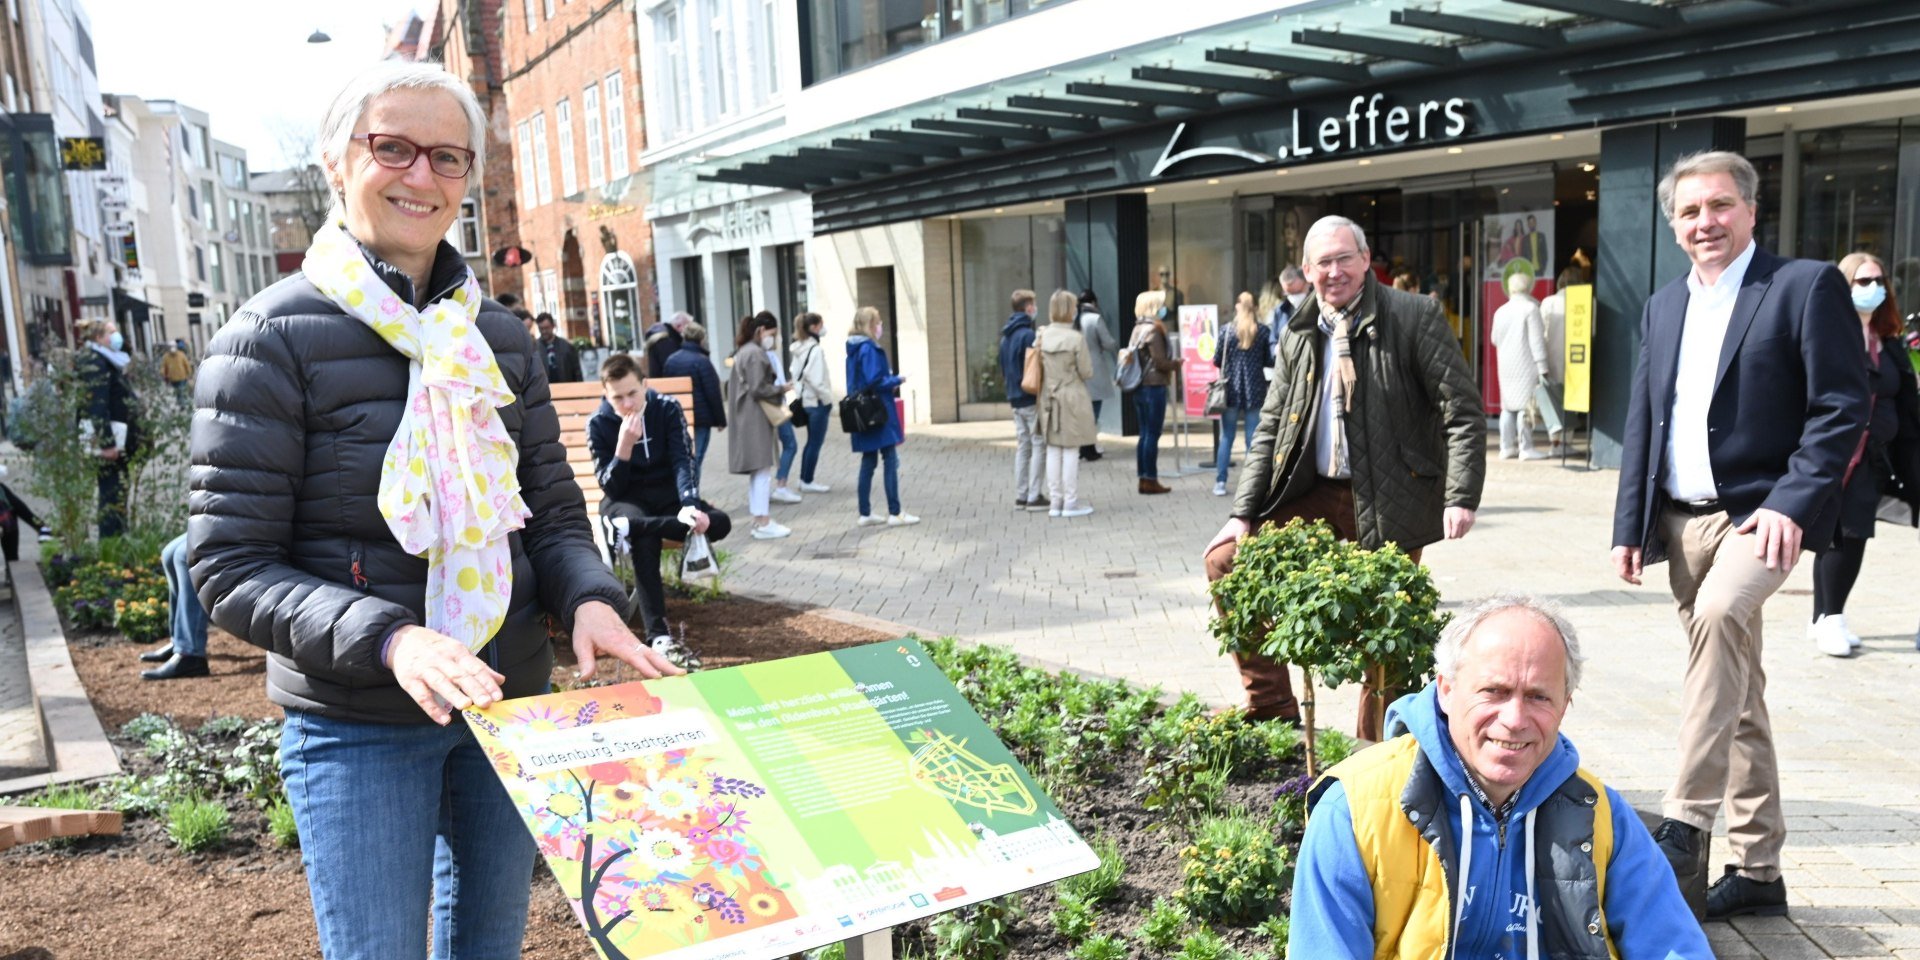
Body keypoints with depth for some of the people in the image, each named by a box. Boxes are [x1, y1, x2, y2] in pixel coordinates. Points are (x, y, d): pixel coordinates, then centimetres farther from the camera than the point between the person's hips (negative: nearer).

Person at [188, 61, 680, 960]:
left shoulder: (498, 335, 4)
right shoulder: (272, 337, -11)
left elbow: (553, 508, 8)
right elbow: (230, 566, -13)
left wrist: (588, 598, -14)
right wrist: (389, 638, -28)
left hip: (510, 708, 5)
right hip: (358, 732, -5)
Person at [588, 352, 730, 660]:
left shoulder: (667, 408, -8)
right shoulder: (599, 424, -11)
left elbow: (683, 461, -17)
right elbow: (611, 488, -15)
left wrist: (690, 506, -36)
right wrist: (624, 445, -31)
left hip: (668, 493, 3)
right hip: (625, 499, -3)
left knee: (718, 523, -27)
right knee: (645, 539, -39)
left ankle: (631, 527, -31)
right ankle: (658, 633, -40)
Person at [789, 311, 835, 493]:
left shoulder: (800, 348, 9)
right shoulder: (815, 350, -17)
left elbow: (797, 374, 11)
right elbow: (816, 380, -22)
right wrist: (828, 399, -13)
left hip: (806, 400, 9)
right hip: (817, 401, -9)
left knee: (812, 441, 17)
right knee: (816, 442, 0)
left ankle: (804, 479, 23)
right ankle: (808, 482, 6)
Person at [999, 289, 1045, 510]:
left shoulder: (1005, 336, 11)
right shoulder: (1028, 335, -15)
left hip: (1014, 399, 8)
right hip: (1032, 399, -8)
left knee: (1022, 446, 12)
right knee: (1039, 446, -2)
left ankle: (1020, 496, 13)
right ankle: (1033, 497, -3)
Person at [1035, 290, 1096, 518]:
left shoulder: (1041, 337, 1)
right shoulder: (1076, 338, -13)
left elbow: (1036, 370, 6)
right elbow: (1086, 372, -9)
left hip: (1049, 399, 5)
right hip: (1072, 398, -5)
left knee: (1053, 450, 10)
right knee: (1071, 451, 1)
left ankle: (1055, 501, 15)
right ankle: (1071, 502, 5)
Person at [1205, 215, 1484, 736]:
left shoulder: (1414, 316, -5)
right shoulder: (1298, 335, 10)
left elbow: (1463, 410, -8)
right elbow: (1270, 429, 12)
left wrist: (1461, 497, -18)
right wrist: (1243, 513, 4)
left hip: (1388, 502, -5)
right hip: (1315, 493, 5)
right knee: (1227, 559, -4)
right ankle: (1270, 705, 8)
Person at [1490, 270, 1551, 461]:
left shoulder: (1500, 311, 8)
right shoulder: (1531, 308, -9)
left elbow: (1495, 339, 17)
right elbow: (1537, 340, -12)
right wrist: (1542, 368, -12)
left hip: (1505, 364, 6)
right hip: (1526, 364, -6)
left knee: (1508, 405, 11)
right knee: (1526, 404, -4)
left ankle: (1507, 447, 12)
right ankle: (1526, 448, -3)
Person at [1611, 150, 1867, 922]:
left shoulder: (1807, 285, -4)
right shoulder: (1664, 306, 14)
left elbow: (1843, 407, -9)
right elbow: (1641, 422, 14)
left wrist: (1794, 503, -19)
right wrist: (1629, 525, 8)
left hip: (1759, 513, -6)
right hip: (1681, 520, 6)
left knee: (1719, 615, -33)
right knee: (1735, 690, 11)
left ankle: (1685, 822, -27)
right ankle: (1757, 871, 21)